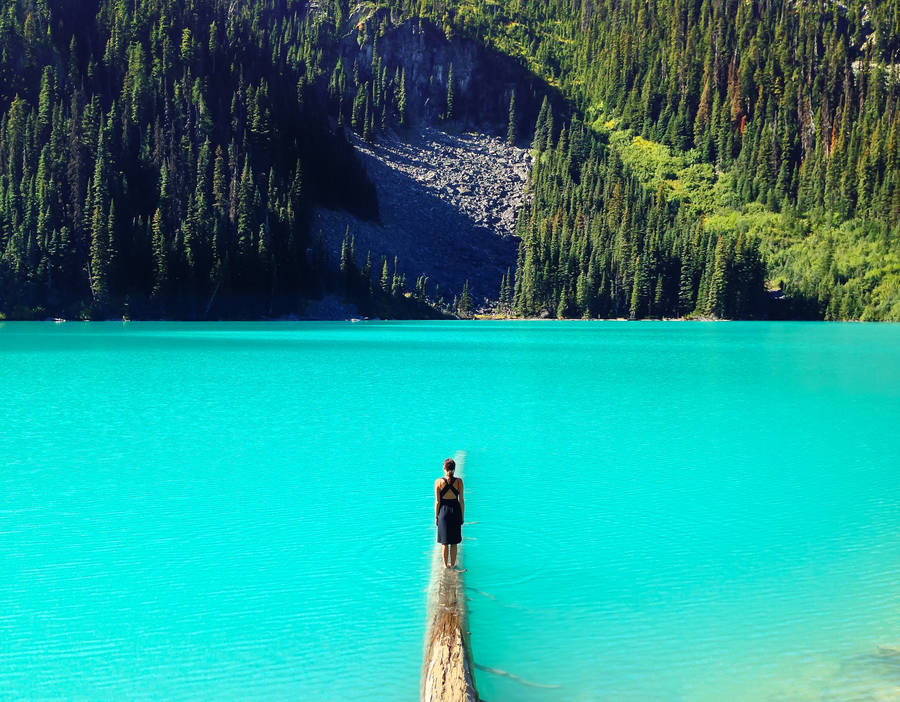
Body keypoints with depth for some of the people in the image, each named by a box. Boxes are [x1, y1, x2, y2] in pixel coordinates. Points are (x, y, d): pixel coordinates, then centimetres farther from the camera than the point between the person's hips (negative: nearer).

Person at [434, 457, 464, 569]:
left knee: (444, 542, 11)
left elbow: (437, 501, -7)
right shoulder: (459, 481, -7)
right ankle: (452, 564, 21)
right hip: (455, 511, 1)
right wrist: (462, 516, 8)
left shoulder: (438, 482, -10)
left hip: (444, 511, -1)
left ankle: (445, 564, 18)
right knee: (454, 542, 14)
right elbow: (461, 500, -2)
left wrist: (436, 516, 4)